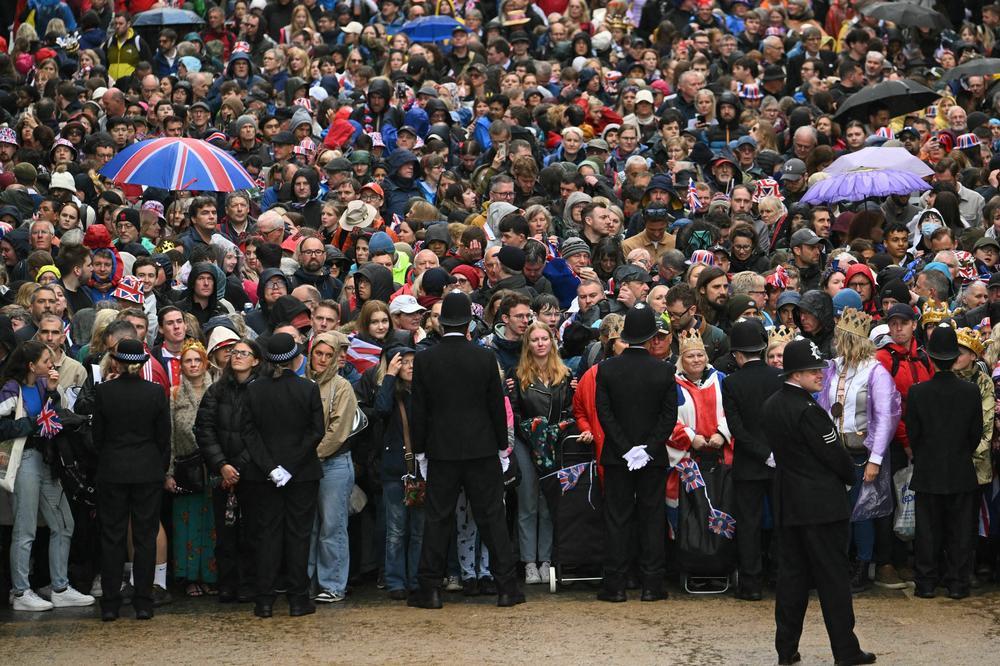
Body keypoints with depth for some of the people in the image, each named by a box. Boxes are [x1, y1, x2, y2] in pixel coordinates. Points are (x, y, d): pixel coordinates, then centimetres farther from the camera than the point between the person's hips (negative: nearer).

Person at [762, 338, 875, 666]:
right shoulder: (808, 410, -20)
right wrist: (850, 476, 7)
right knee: (833, 577, -1)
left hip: (787, 503, 8)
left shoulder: (771, 406, 7)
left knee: (791, 574, 11)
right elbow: (835, 455, -15)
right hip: (822, 503, -8)